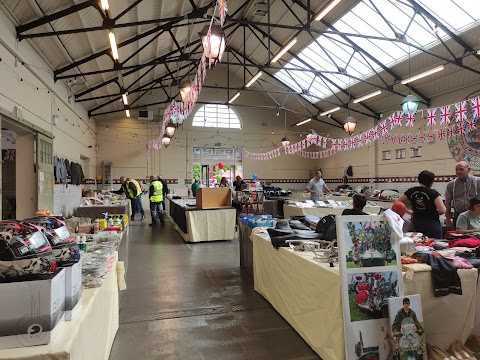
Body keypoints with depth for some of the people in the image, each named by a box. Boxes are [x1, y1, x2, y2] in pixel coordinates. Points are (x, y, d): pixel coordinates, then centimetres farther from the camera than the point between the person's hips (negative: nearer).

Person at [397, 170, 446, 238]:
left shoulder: (411, 191, 1)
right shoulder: (433, 193, -10)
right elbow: (442, 210, -16)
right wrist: (435, 212, 5)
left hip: (415, 225, 4)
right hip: (432, 225, -4)